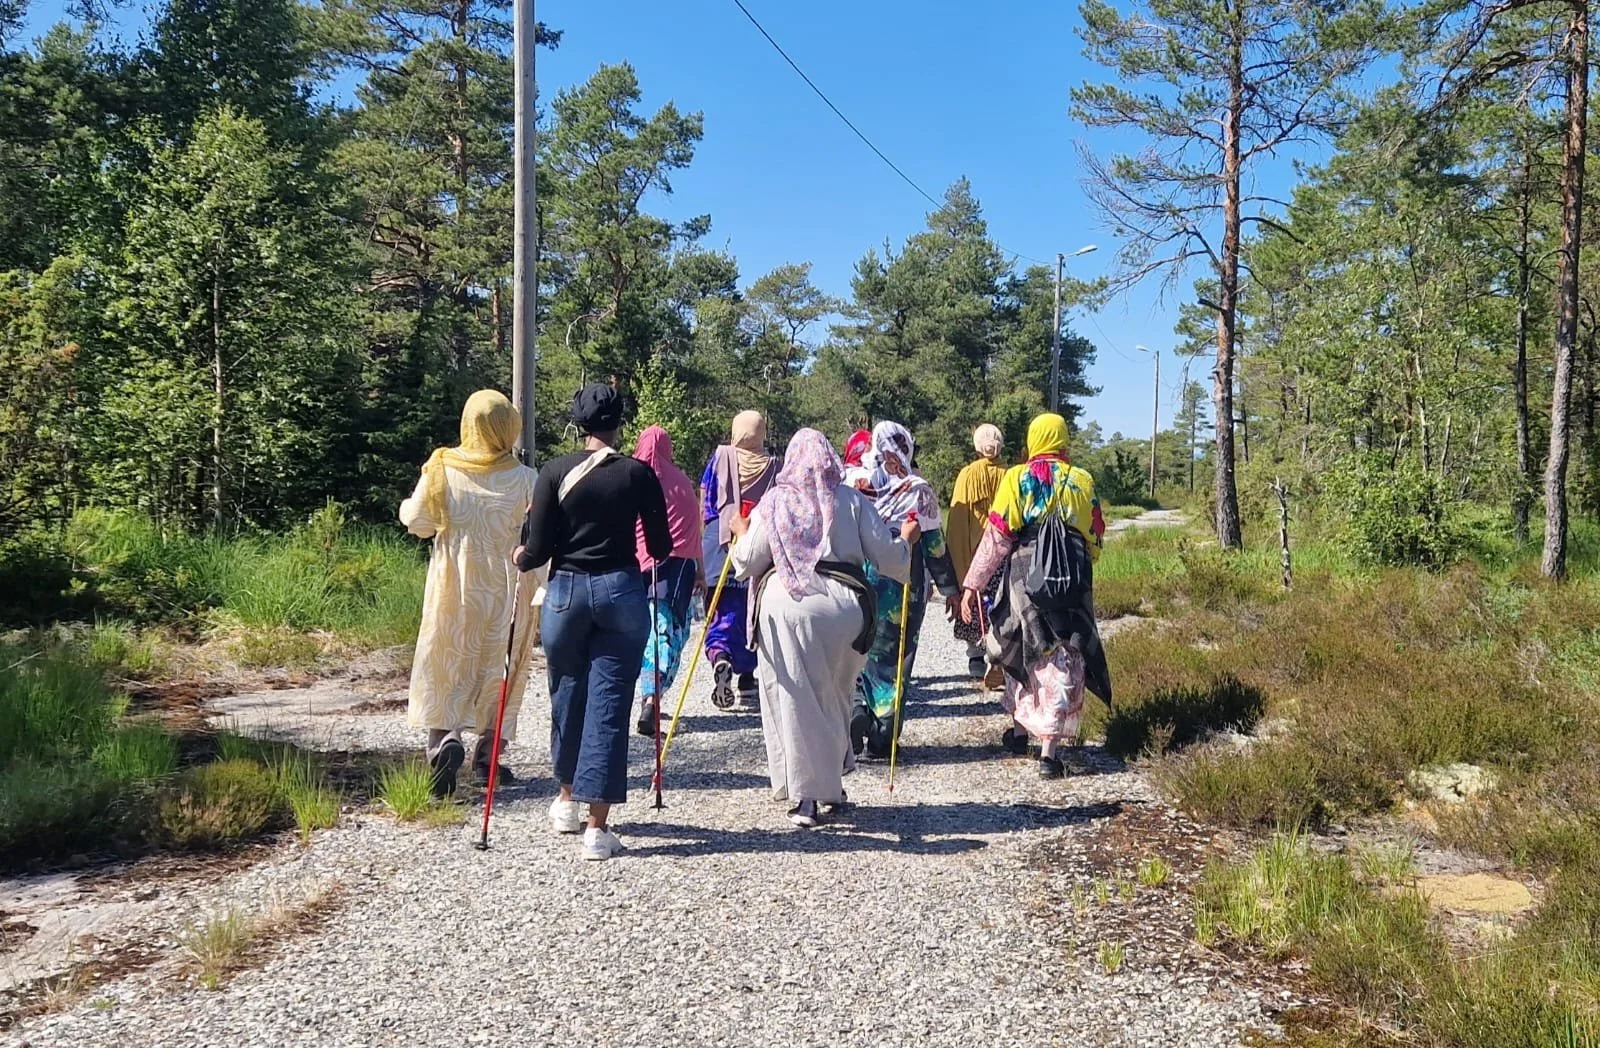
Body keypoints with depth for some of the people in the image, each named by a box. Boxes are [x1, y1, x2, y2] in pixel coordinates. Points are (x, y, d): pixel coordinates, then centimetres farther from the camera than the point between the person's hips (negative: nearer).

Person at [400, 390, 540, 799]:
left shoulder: (441, 468, -5)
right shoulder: (522, 478, -7)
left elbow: (416, 522, -2)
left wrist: (407, 506, 18)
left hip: (453, 582, 0)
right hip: (505, 584, 0)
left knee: (445, 664, 8)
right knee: (500, 667, 11)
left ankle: (444, 737, -15)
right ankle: (486, 757, 15)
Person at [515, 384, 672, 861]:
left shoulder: (554, 472, -2)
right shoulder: (638, 473, -2)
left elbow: (537, 550, -3)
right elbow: (661, 548, 1)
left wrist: (520, 557, 19)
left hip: (566, 592, 1)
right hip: (621, 591, -1)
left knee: (567, 697, 19)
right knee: (609, 703, 1)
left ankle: (568, 799, 37)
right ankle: (598, 828, 1)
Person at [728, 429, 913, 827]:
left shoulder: (773, 502, 5)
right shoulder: (852, 500, 5)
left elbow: (748, 562, 5)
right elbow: (889, 559, 4)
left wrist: (740, 532, 25)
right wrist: (906, 540, 25)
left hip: (785, 607, -1)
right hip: (843, 605, 1)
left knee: (794, 701, 4)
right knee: (835, 697, 17)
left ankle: (807, 796, 3)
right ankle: (831, 784, 27)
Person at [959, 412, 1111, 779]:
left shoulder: (1016, 478, -3)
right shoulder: (1082, 481, 3)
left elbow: (996, 537, -7)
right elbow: (1095, 537, 10)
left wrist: (972, 584, -5)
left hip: (1023, 575, 0)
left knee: (1021, 650, 20)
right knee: (1062, 663, 4)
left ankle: (1019, 729, 34)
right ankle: (1049, 750, -1)